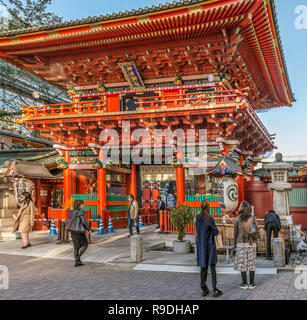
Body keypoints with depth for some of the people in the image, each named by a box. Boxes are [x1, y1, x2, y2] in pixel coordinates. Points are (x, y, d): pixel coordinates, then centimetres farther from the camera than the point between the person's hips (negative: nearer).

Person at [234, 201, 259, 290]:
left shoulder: (238, 219, -6)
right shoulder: (253, 218, -2)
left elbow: (236, 232, -2)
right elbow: (256, 231, -1)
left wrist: (235, 242, 10)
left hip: (241, 243, -2)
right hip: (251, 243, 2)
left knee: (242, 263, 5)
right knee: (251, 262, 7)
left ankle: (244, 283, 8)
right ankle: (251, 283, 10)